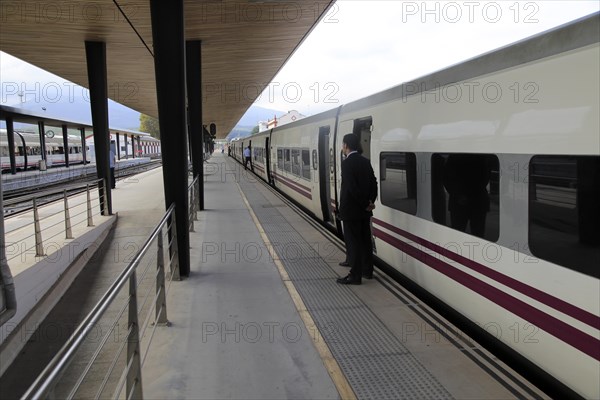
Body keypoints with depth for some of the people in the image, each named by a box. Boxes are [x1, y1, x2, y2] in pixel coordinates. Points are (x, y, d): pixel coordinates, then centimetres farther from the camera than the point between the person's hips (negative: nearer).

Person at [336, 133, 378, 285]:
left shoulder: (347, 163, -18)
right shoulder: (365, 161, 6)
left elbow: (352, 187, -23)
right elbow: (373, 183, 6)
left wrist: (366, 204, -13)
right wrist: (370, 202, 3)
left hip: (351, 210, -8)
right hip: (364, 211, 8)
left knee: (353, 243, 0)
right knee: (365, 240, 16)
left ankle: (355, 276, 6)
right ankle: (367, 270, 28)